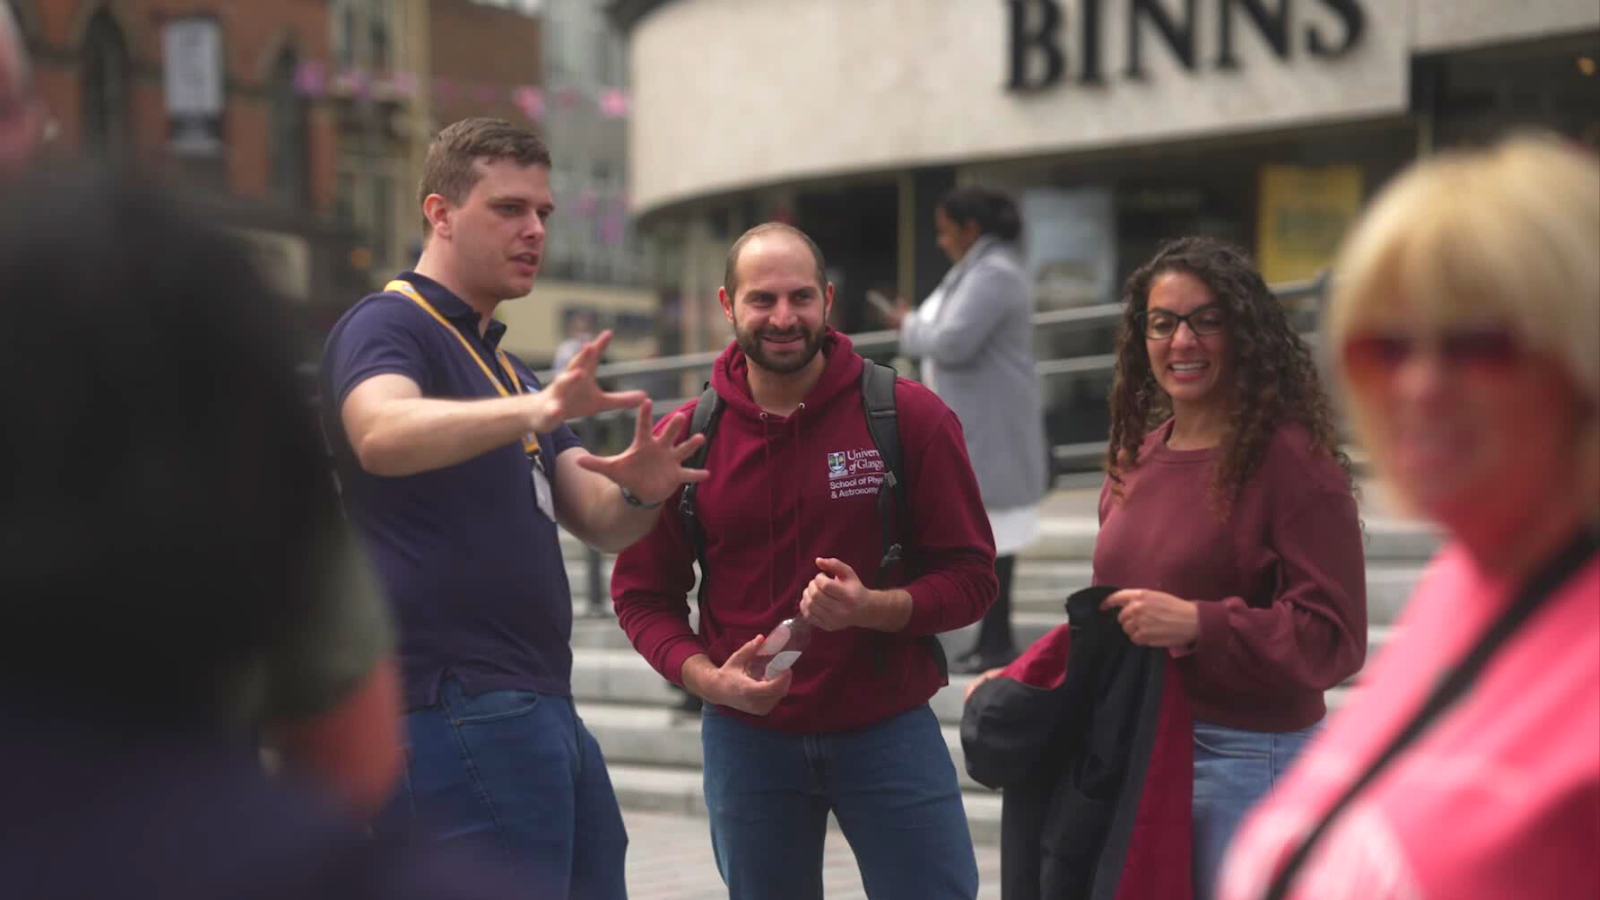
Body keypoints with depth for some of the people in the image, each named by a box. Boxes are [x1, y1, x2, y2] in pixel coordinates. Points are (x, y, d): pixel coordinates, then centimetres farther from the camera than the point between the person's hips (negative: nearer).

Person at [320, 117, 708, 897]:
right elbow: (381, 436, -29)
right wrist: (535, 409, -44)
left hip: (543, 708, 9)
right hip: (459, 708, -9)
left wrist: (640, 490, -9)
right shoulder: (387, 326, -5)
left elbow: (599, 521, 15)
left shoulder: (504, 365, 23)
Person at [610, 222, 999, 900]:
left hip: (890, 729, -1)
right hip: (746, 736, 2)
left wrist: (874, 608, -23)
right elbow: (643, 594, 3)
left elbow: (971, 577, -5)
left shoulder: (911, 417, -6)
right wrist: (707, 678, -15)